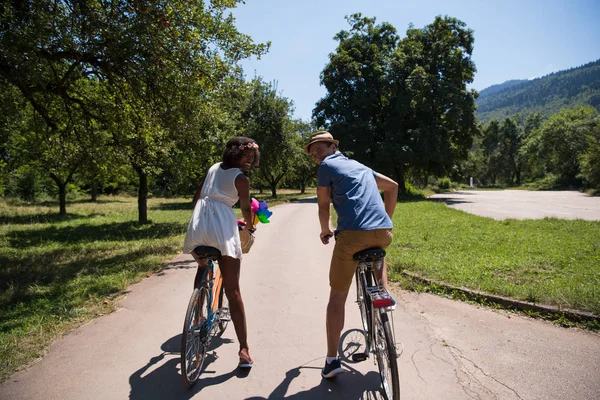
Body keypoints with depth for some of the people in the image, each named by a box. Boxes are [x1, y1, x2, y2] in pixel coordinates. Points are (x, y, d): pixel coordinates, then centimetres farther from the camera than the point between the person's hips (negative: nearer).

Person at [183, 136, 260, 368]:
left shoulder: (213, 168, 20)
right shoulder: (241, 178, 3)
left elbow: (196, 197, 23)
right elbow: (245, 209, 8)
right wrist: (250, 226, 28)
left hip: (197, 225, 6)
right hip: (222, 227, -6)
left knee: (202, 269, 33)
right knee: (233, 291, -2)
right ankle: (244, 349, -1)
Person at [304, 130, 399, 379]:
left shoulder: (327, 166, 10)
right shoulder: (360, 165, 29)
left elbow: (323, 207, 9)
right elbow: (392, 186, 34)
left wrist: (325, 232, 26)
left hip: (353, 234, -5)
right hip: (384, 232, 6)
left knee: (337, 296, 8)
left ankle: (332, 359, 10)